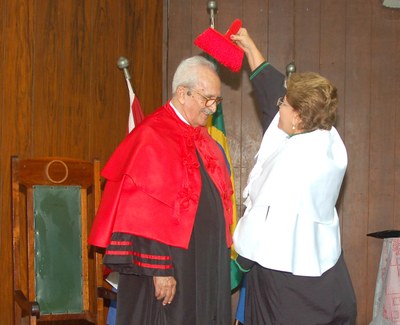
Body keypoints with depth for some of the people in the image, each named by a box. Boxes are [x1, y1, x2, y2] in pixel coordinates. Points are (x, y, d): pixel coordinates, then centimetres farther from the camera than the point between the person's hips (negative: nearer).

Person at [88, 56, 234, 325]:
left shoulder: (203, 139, 11)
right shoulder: (152, 138, -15)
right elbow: (147, 215, -19)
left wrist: (222, 253, 12)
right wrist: (159, 269, -21)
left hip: (205, 266, 8)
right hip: (170, 270, -8)